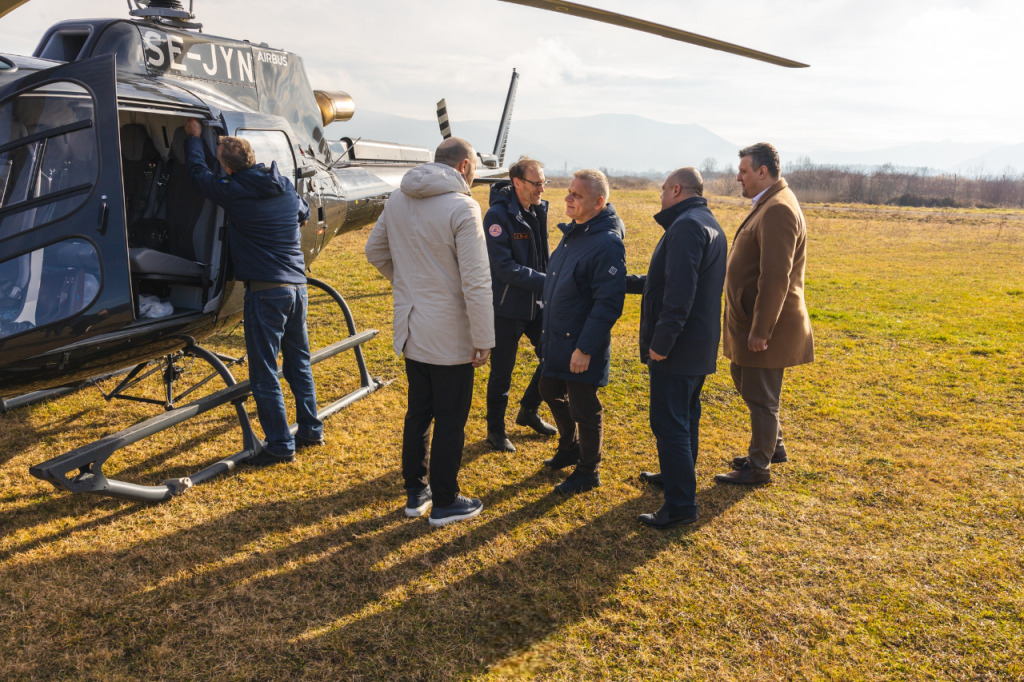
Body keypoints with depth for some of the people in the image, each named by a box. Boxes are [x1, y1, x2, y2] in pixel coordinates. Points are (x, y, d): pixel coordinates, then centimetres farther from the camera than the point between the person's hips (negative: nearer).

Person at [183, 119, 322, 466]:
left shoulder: (234, 193, -11)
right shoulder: (286, 186, 6)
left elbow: (198, 172, 7)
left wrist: (193, 136, 24)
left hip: (265, 291, -7)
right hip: (297, 287, 7)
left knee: (264, 373, 2)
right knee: (299, 362, 18)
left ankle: (280, 445, 6)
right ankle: (310, 430, 26)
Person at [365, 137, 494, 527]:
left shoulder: (397, 201, 4)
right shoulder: (461, 207, -18)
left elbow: (375, 250, 17)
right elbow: (476, 282, -21)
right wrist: (483, 340, -15)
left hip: (410, 331, 7)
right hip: (450, 337, -7)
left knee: (417, 413, 19)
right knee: (450, 422, 7)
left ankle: (415, 493, 31)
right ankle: (444, 503, 20)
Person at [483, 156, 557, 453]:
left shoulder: (538, 210, 4)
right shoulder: (498, 216, -18)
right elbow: (506, 268, -23)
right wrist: (546, 283, -25)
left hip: (537, 304, 7)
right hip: (507, 308, -7)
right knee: (502, 372, 6)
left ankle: (528, 411, 35)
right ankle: (496, 430, 26)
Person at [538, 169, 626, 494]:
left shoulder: (607, 244, -22)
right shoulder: (573, 231, 7)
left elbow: (608, 303, -24)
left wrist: (585, 348, -24)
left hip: (581, 347, -9)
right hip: (555, 339, 9)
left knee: (584, 409, 5)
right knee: (552, 393, 23)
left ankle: (588, 473, 24)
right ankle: (569, 449, 46)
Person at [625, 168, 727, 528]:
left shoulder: (686, 226, -18)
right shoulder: (709, 224, 16)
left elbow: (679, 293, -27)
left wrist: (661, 341, -24)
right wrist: (626, 281, 22)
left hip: (677, 349, -11)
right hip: (700, 346, 11)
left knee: (669, 423, -6)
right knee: (685, 415, 22)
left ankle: (681, 504, -1)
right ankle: (677, 476, 38)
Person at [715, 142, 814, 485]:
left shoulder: (778, 210, -20)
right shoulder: (768, 205, 13)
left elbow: (775, 278, -26)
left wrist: (760, 330, -24)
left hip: (766, 327, -10)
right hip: (750, 321, 10)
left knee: (760, 397, 3)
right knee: (744, 381, 22)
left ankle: (759, 467, 18)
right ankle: (773, 446, 38)